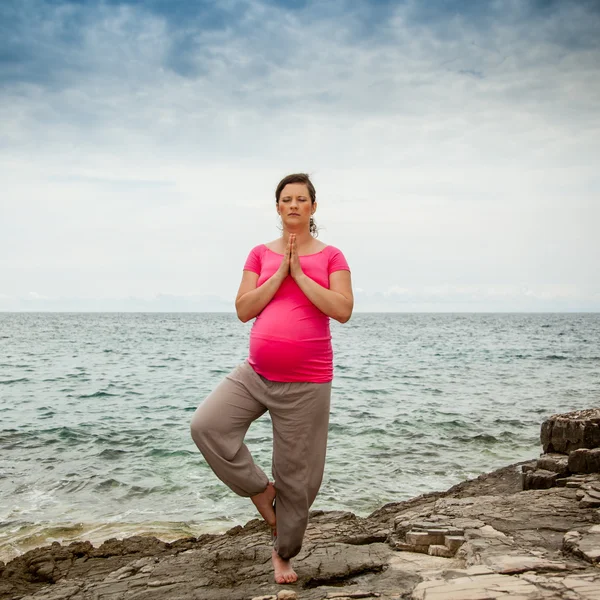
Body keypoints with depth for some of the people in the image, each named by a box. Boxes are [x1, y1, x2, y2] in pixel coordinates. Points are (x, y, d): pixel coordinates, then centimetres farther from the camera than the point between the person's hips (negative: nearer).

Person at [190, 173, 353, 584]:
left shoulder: (331, 257, 1)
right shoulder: (261, 254, 7)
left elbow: (343, 310, -12)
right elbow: (243, 310, -2)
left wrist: (299, 274, -14)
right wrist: (279, 274, -10)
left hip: (306, 383, -2)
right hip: (255, 373, 3)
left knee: (296, 475, 5)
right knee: (206, 426, -19)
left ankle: (284, 553, 29)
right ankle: (260, 490, 4)